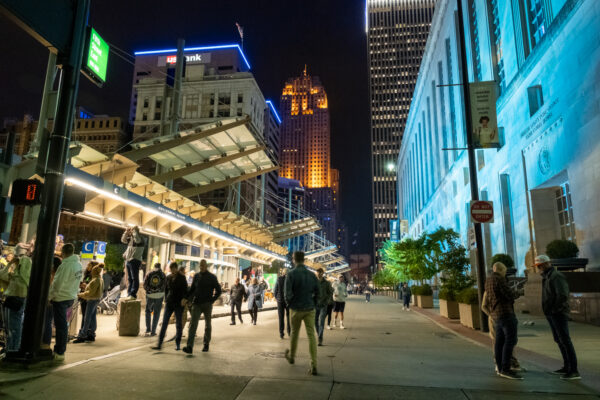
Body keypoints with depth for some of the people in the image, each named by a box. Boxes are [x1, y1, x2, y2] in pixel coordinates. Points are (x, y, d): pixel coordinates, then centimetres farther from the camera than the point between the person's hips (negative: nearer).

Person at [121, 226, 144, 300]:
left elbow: (137, 239, -28)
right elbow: (123, 240, 26)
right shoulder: (130, 238, 18)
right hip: (128, 261, 9)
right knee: (130, 279, 12)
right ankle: (129, 294, 18)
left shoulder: (140, 238, -7)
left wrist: (135, 230, -16)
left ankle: (133, 295, -13)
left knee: (134, 278, -10)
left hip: (135, 261, -9)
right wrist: (126, 232, 13)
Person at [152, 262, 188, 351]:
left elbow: (185, 290, -4)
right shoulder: (168, 277, 7)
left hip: (178, 304, -3)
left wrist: (183, 299, -17)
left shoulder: (182, 278, -4)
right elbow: (166, 289, 16)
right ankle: (159, 344, 1)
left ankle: (177, 344, 17)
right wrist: (166, 300, 8)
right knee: (164, 323, -2)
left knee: (179, 324, 5)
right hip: (169, 304, 3)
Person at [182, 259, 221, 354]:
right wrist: (187, 298, 3)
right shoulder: (196, 276, 7)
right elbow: (192, 289, 16)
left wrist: (212, 300, -6)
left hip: (207, 304, -2)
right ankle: (189, 347, -16)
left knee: (207, 325, 10)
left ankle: (206, 345, 25)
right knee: (193, 324, -11)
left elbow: (218, 290, 2)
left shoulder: (212, 277, -2)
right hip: (196, 304, 2)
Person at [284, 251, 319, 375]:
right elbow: (317, 292, 3)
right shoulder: (312, 275, 1)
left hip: (296, 309, -2)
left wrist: (289, 303, 0)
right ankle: (313, 365, -6)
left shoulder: (291, 274, -11)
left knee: (294, 333, 18)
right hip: (310, 309, 2)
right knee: (311, 335, 1)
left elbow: (287, 292, -17)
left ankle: (291, 356, 40)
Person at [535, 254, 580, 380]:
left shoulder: (556, 276, -15)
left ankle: (574, 371, -2)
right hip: (551, 314, 10)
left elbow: (563, 295, -23)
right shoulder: (546, 277, 15)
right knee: (558, 339, 14)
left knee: (565, 340, -7)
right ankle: (566, 367, 22)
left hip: (558, 314, -10)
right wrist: (548, 309, 10)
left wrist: (554, 309, -16)